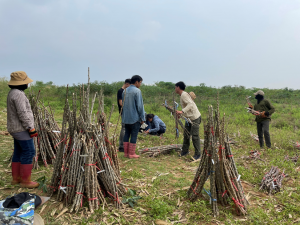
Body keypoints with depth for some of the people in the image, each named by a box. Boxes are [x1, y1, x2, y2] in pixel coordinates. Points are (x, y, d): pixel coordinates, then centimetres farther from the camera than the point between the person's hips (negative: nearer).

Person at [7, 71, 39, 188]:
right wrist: (31, 128, -19)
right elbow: (22, 113, -24)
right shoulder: (18, 94, -19)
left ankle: (16, 178, 25)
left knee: (18, 153, 15)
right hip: (22, 129, -10)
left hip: (16, 129, 10)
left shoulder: (12, 93, 13)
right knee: (29, 152, -4)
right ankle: (25, 181, 2)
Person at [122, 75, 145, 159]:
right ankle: (131, 153, 6)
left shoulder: (125, 91, 10)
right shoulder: (137, 91, -12)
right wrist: (142, 118, -6)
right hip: (135, 118, -7)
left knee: (126, 134, 12)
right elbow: (140, 105, -13)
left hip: (126, 118, 7)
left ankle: (126, 153, 17)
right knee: (134, 136, 1)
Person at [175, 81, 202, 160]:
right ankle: (185, 151, 22)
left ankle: (198, 154, 5)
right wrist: (180, 114, 16)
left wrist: (182, 111, -41)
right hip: (189, 118, 10)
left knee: (195, 136, -5)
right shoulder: (182, 95, 12)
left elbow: (190, 104, -31)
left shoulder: (184, 95, -18)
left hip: (195, 118, -10)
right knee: (186, 135, 11)